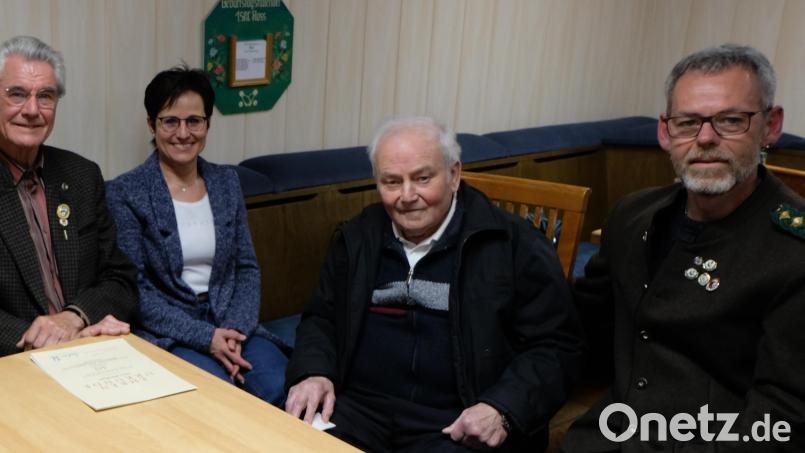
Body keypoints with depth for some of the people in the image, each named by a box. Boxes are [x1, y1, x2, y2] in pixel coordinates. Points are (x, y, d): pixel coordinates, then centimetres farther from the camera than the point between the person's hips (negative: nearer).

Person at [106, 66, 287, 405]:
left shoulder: (226, 182, 10)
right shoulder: (126, 192, -5)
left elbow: (247, 267, 9)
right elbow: (133, 288, -9)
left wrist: (235, 330, -9)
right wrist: (204, 337, -17)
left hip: (230, 322, 4)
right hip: (166, 331, -3)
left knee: (280, 386, -23)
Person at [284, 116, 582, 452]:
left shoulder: (513, 245, -2)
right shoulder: (358, 238, 11)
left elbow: (554, 348, -2)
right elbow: (322, 317, 20)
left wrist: (503, 410, -17)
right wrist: (313, 372, -1)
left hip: (456, 424, -2)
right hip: (359, 407, 3)